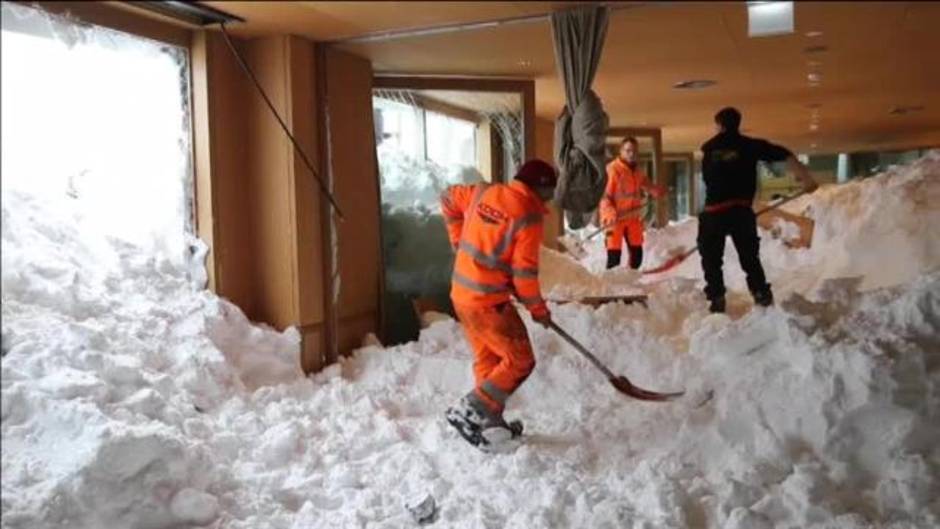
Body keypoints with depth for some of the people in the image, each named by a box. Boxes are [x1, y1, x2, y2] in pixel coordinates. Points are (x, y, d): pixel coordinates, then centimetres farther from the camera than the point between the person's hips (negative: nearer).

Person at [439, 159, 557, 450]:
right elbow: (524, 271, -15)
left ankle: (491, 422, 27)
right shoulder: (528, 214, -15)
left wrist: (461, 241, 24)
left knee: (488, 359, 19)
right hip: (489, 301, -8)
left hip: (462, 293, 8)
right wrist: (538, 308, 0)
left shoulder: (483, 192, 4)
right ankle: (470, 410, -2)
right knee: (520, 361, 3)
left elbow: (449, 197, 20)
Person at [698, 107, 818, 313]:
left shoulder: (709, 148, 10)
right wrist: (805, 177, -4)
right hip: (741, 209, 1)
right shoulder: (750, 145, 7)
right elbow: (785, 155, -2)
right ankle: (762, 294, 10)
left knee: (711, 258, 10)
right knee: (750, 256, 15)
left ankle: (716, 299, 5)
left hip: (714, 211, -1)